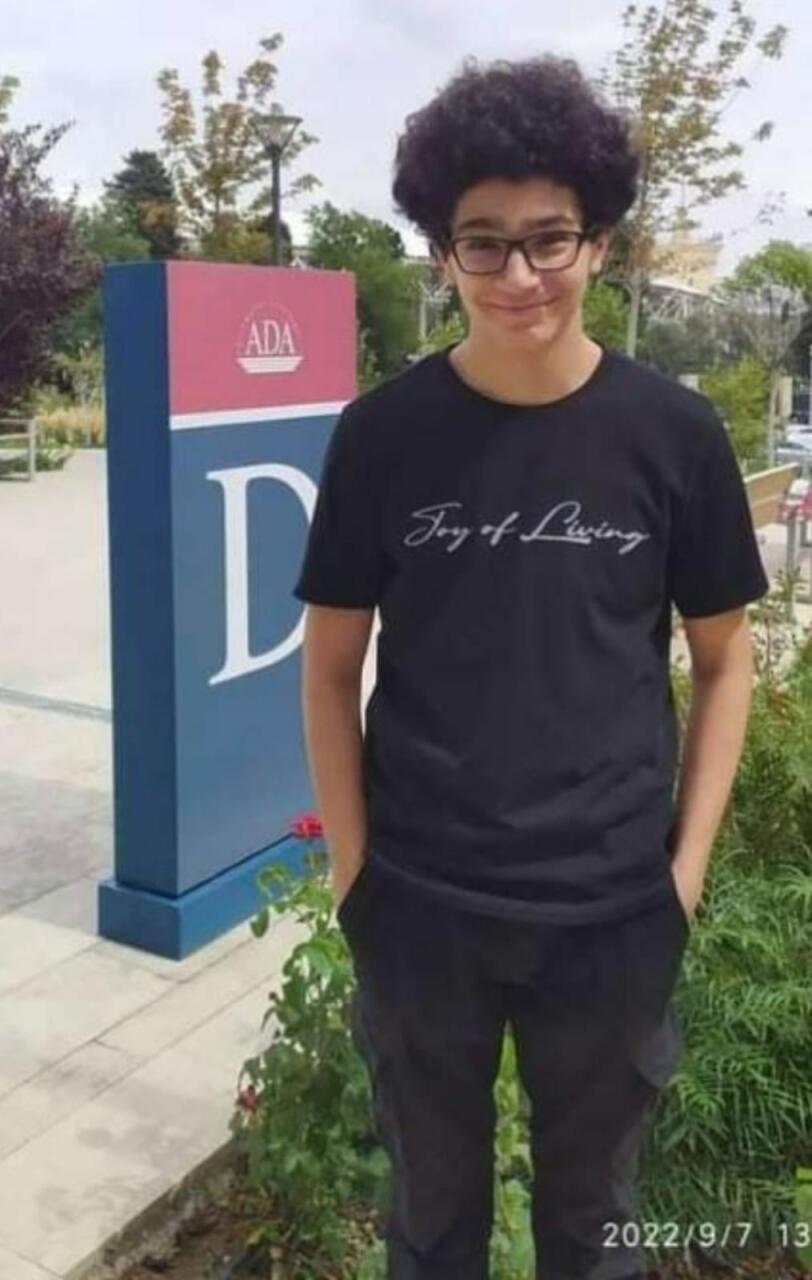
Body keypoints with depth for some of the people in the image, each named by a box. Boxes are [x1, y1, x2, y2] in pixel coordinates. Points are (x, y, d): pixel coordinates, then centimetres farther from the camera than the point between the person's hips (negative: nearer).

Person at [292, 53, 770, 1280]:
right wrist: (351, 862, -3)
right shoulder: (384, 431, -6)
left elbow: (724, 659, 2)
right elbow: (331, 664, 1)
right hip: (417, 903, 0)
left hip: (613, 911, 0)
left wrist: (686, 866, -3)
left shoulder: (674, 432, -6)